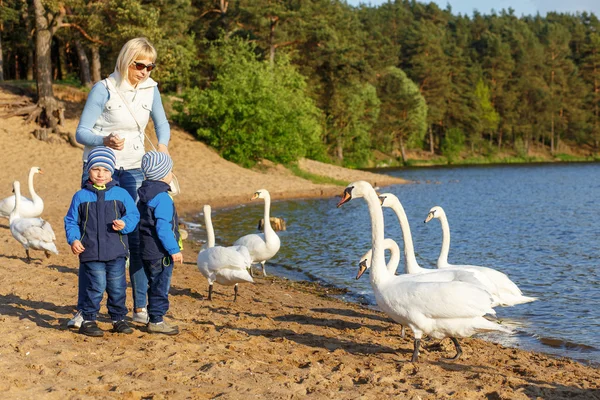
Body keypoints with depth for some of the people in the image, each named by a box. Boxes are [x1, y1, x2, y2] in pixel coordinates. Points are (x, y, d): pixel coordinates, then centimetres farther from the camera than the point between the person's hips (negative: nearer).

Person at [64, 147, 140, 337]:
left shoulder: (121, 194, 3)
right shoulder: (80, 196, 2)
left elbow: (133, 215, 5)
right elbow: (71, 221, 7)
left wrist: (124, 224, -15)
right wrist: (73, 239, -7)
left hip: (116, 252, 1)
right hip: (91, 253, -1)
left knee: (117, 287, 8)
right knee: (95, 287, -2)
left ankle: (118, 319, 23)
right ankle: (88, 320, 11)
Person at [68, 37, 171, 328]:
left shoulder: (150, 89, 1)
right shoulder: (103, 89, -13)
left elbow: (162, 123, 16)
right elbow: (81, 132, -13)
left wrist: (163, 144, -6)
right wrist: (106, 140, -33)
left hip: (134, 171, 4)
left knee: (138, 239, 3)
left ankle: (140, 308, 12)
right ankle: (83, 310, 6)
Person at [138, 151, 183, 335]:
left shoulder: (144, 195, 11)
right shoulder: (162, 198, -19)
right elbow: (163, 228, -23)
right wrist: (174, 250, -19)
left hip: (147, 250, 10)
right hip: (160, 253, -10)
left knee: (156, 285, 18)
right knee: (160, 286, -1)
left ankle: (155, 318, 26)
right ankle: (156, 321, 5)